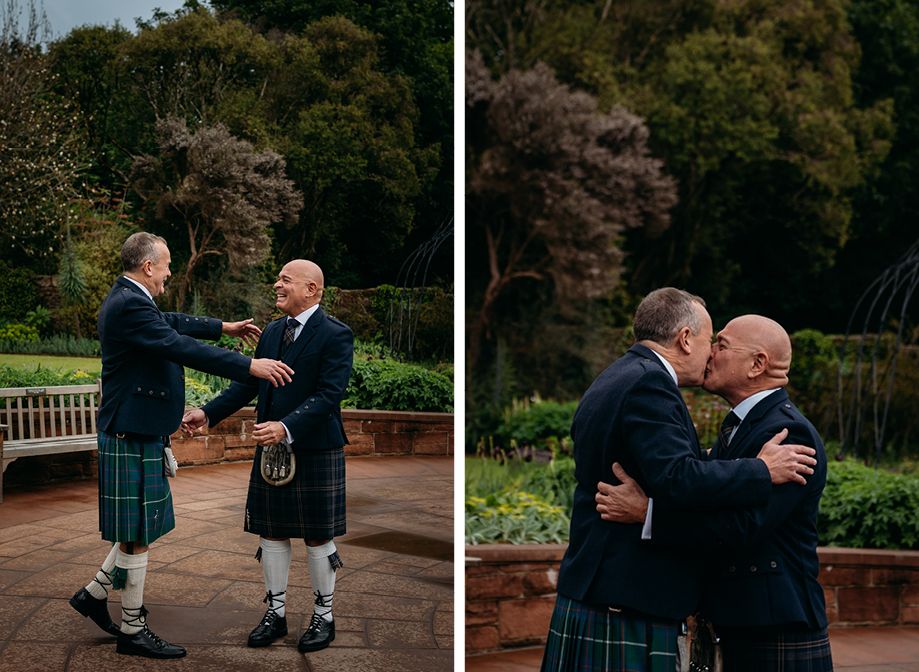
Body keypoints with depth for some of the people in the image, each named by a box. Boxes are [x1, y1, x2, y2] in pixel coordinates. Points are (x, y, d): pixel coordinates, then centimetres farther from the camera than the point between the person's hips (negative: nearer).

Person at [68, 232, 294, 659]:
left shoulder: (129, 301, 12)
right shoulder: (129, 305, -21)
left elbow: (172, 323, 27)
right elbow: (181, 347, -27)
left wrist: (226, 328, 34)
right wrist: (250, 366, -26)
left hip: (140, 434, 11)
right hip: (133, 437, -11)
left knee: (141, 529, 19)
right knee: (136, 536, 0)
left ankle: (94, 594, 30)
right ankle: (132, 631, 12)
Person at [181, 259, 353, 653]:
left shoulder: (335, 336, -12)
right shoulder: (272, 332, 11)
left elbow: (328, 395, -20)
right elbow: (248, 383, 13)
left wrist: (286, 427, -30)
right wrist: (208, 413, 2)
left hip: (316, 451, -6)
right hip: (272, 449, 6)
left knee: (317, 536, 5)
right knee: (271, 532, 11)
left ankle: (323, 617, 20)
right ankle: (276, 613, 24)